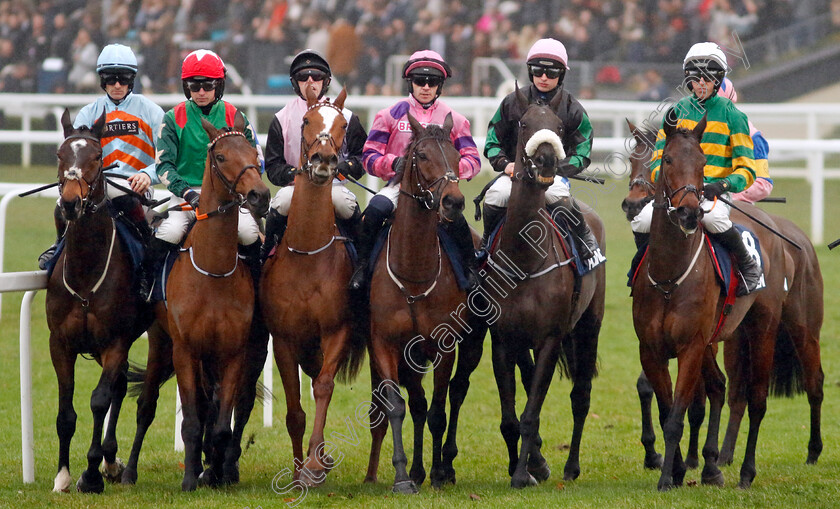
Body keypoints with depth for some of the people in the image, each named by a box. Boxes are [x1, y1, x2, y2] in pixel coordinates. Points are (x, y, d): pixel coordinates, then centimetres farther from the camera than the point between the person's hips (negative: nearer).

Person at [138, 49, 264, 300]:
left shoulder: (235, 118, 6)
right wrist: (187, 192, -21)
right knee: (170, 231, -30)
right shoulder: (174, 119, 3)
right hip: (186, 190, -1)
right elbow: (164, 165, -5)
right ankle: (144, 283, -11)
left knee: (247, 230, -27)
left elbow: (255, 162, 10)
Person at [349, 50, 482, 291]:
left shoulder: (454, 119, 12)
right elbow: (370, 157, 6)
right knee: (375, 210, -31)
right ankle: (362, 267, -17)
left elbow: (472, 160, 10)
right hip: (400, 185, 0)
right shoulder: (390, 115, 10)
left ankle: (470, 269, -12)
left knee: (454, 217, -31)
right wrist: (394, 163, -15)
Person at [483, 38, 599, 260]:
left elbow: (581, 156, 1)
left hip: (555, 173, -2)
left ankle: (586, 238, -13)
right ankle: (487, 241, -2)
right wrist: (504, 164, -10)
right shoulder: (512, 103, 6)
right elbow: (492, 143, 11)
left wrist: (552, 168, -15)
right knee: (496, 195, -30)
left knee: (556, 194, -37)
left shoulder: (573, 110, 2)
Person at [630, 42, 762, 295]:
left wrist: (722, 185, -19)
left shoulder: (732, 115, 3)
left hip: (715, 191, -3)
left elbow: (746, 171, 1)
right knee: (642, 220, -25)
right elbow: (658, 159, 15)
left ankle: (749, 265, -14)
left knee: (712, 217, -39)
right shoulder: (676, 113, 13)